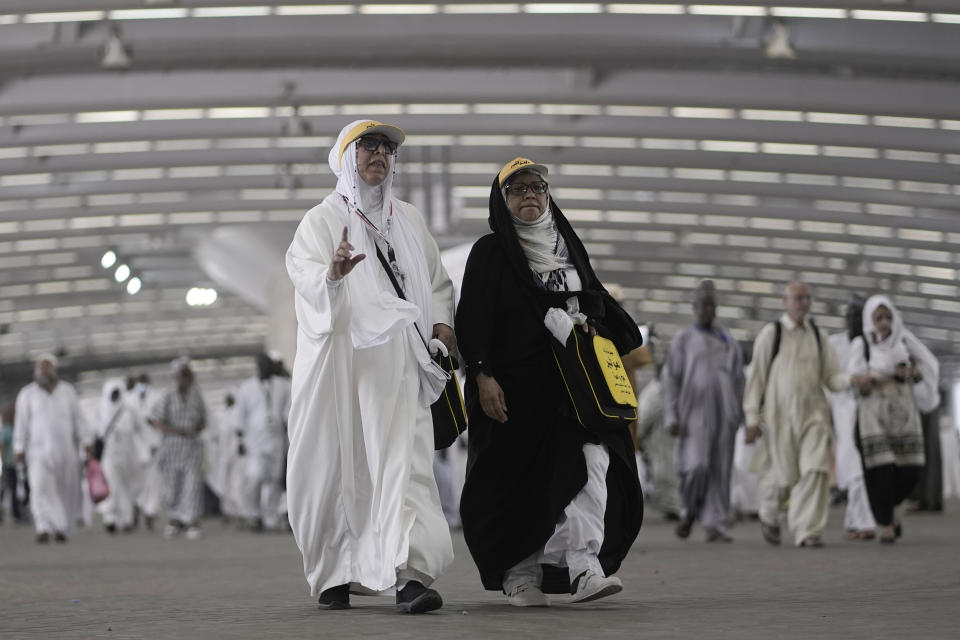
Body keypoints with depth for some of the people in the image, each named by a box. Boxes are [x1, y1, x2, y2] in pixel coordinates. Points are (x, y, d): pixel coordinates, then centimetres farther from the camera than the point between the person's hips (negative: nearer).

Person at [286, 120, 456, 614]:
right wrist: (332, 273, -37)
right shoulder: (322, 220, 5)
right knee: (339, 466, -1)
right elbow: (304, 273, -14)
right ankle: (335, 573, 13)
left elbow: (437, 281, 24)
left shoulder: (408, 219, 19)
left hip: (398, 364, 2)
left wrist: (441, 322, 4)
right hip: (340, 363, -2)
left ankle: (409, 575, -24)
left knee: (405, 462, -13)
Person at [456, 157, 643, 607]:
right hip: (515, 386, -3)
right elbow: (473, 319, -4)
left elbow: (595, 298, 25)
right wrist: (482, 376, -14)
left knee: (592, 458, -17)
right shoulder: (489, 252, 3)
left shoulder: (568, 245, 17)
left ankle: (582, 566, -26)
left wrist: (590, 322, 3)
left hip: (569, 383, 3)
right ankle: (519, 575, 10)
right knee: (518, 481, -1)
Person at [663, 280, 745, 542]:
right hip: (695, 413, -3)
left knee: (720, 471, -1)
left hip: (724, 412, 3)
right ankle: (690, 510, 13)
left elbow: (738, 380, 14)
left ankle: (714, 525, 1)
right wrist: (671, 417, -8)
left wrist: (739, 416, 8)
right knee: (696, 467, -14)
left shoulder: (728, 341, 13)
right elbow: (671, 380, 0)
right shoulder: (683, 340, 5)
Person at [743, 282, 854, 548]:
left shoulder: (817, 336, 9)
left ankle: (808, 531, -9)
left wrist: (852, 379, -14)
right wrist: (752, 418, -6)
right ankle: (769, 515, 33)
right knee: (784, 475, 2)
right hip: (780, 414, -3)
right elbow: (756, 377, -2)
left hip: (813, 412, 3)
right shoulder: (770, 334, -2)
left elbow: (832, 376, 8)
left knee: (815, 470, -13)